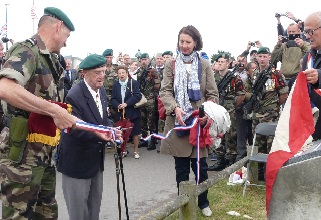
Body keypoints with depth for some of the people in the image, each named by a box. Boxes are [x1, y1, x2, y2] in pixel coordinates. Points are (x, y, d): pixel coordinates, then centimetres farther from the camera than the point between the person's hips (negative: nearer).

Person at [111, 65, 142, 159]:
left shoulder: (134, 83, -5)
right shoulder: (115, 85, 6)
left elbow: (138, 96, -13)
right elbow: (113, 98, 5)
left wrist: (126, 104, -19)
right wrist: (118, 105, -16)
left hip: (133, 113, -3)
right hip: (120, 113, 3)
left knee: (135, 133, 4)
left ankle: (136, 151, 17)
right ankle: (123, 150, 24)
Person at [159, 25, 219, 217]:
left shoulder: (205, 65, 5)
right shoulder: (171, 65, 7)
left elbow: (213, 94, 4)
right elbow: (165, 91, -1)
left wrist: (207, 113, -14)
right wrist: (175, 108, -19)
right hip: (178, 122, 1)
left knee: (200, 166, 7)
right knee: (181, 167, 8)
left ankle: (203, 202, 26)